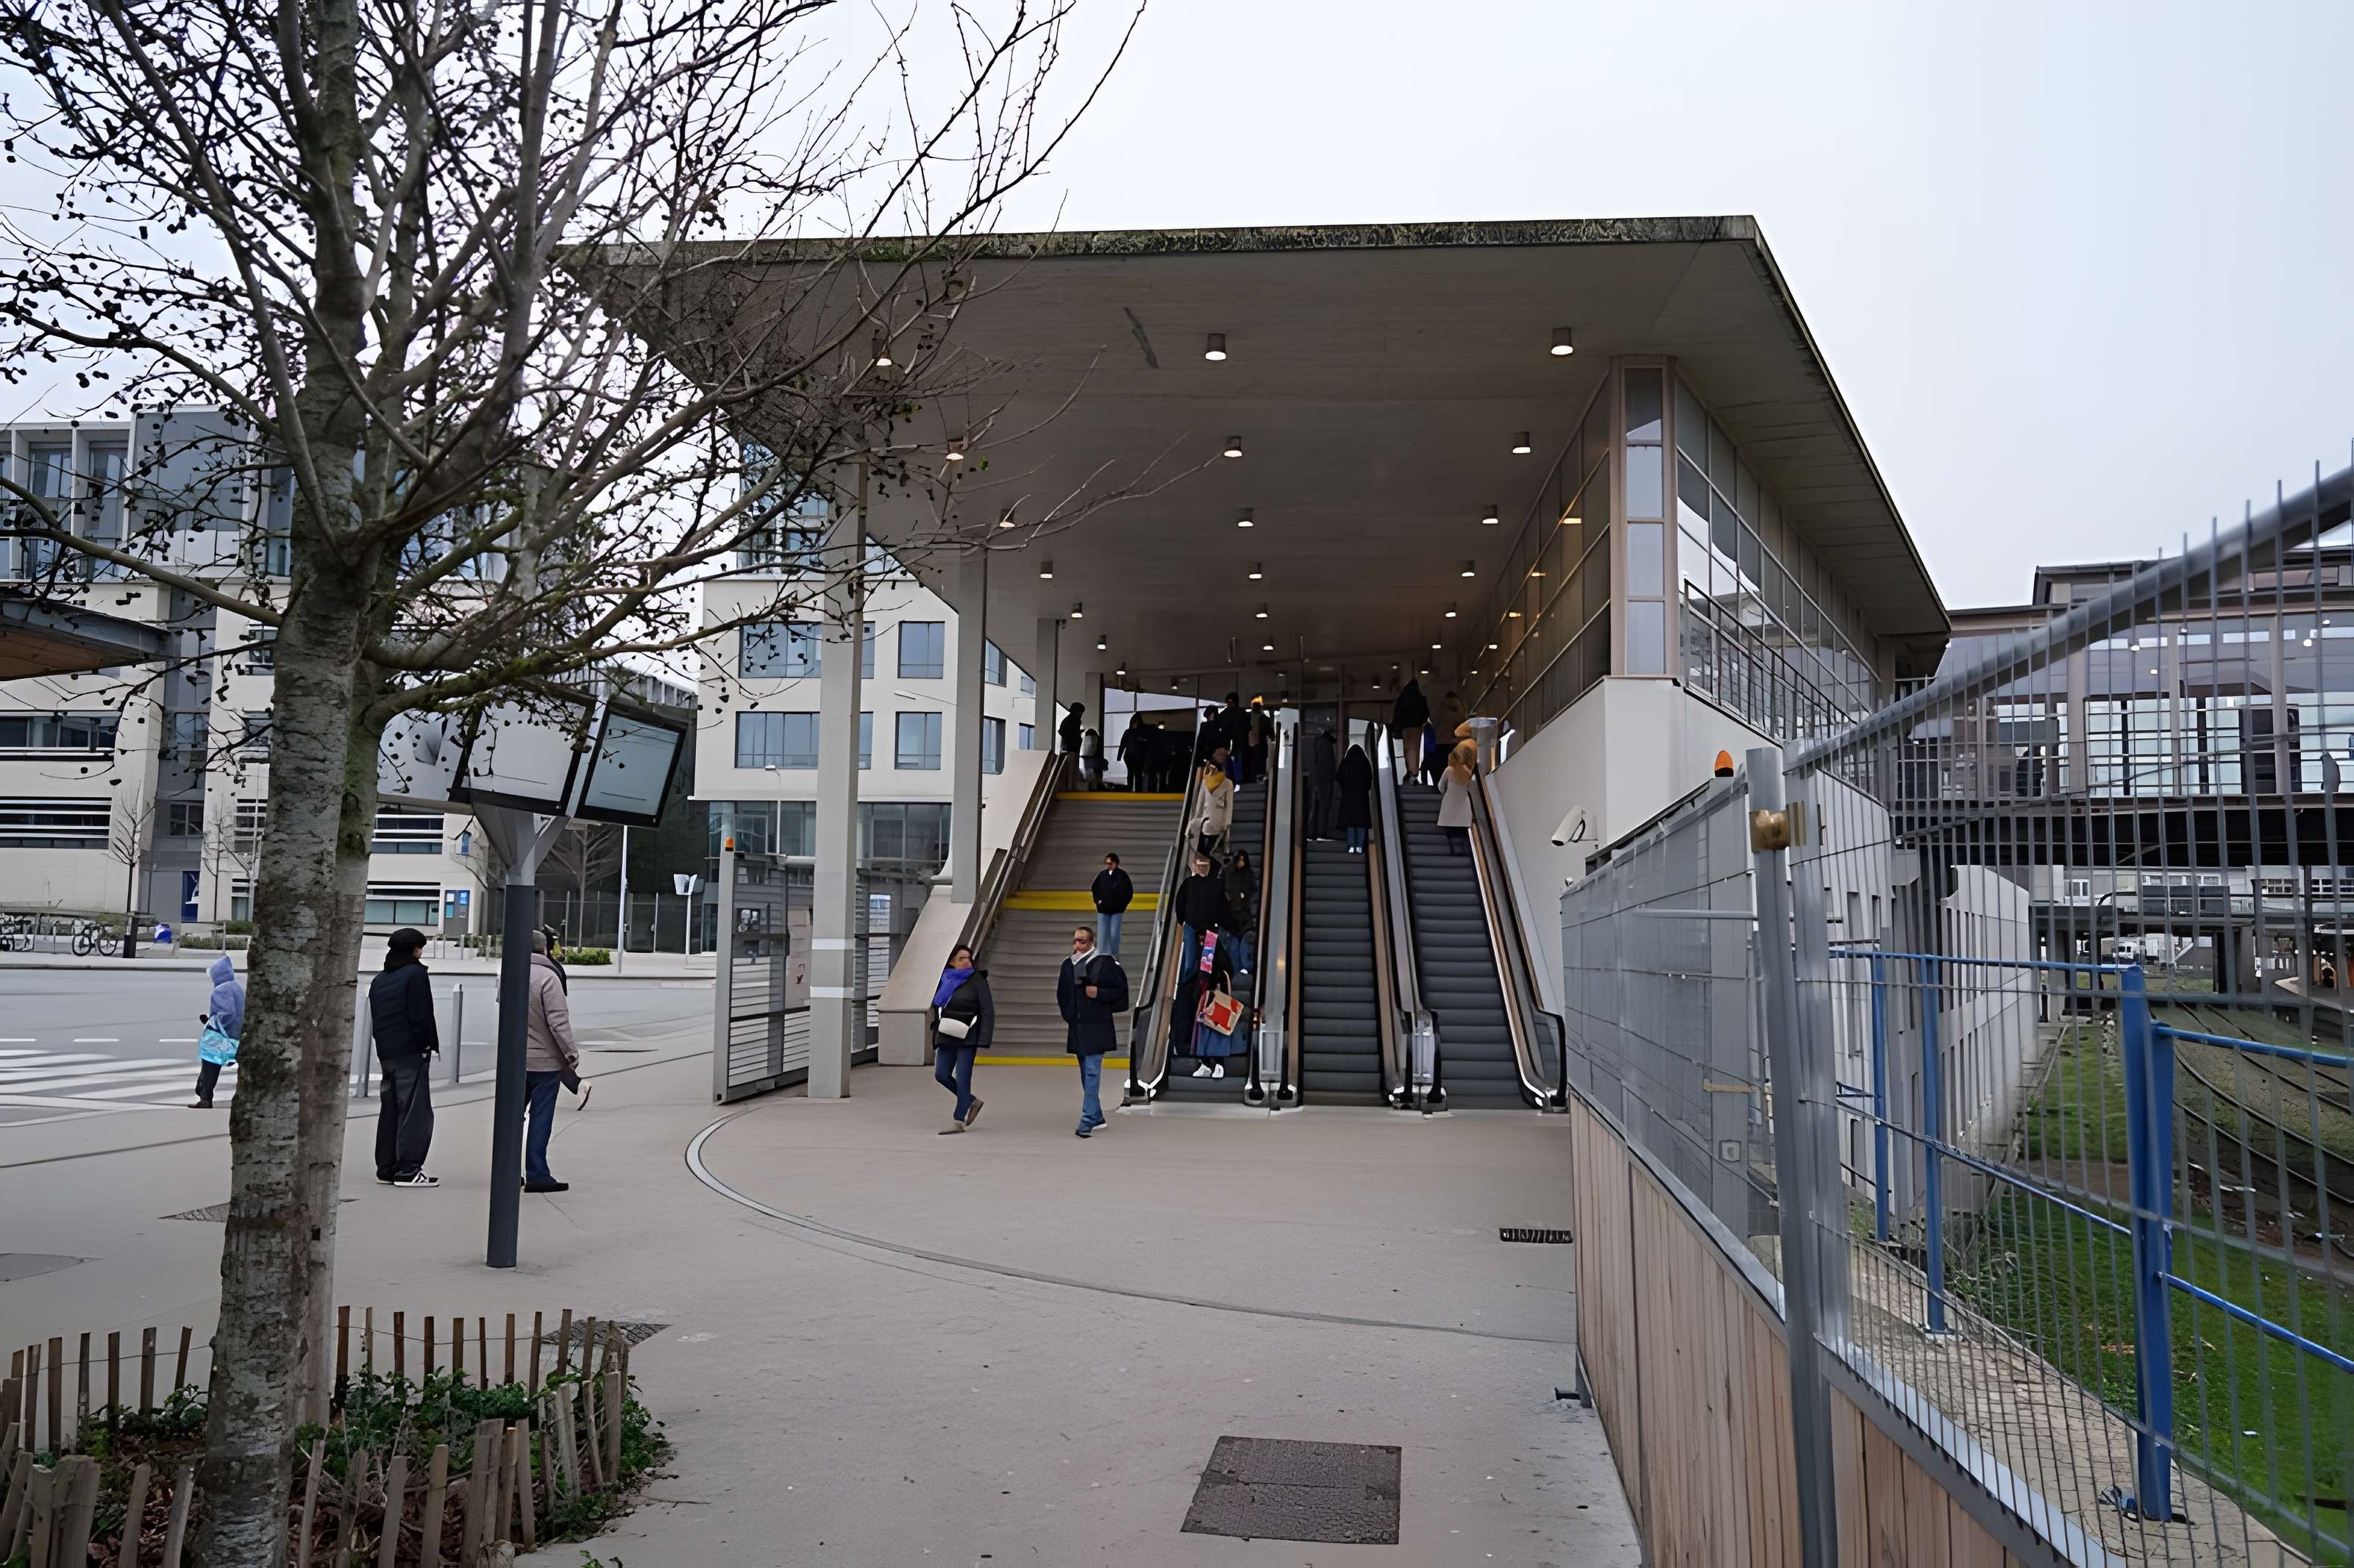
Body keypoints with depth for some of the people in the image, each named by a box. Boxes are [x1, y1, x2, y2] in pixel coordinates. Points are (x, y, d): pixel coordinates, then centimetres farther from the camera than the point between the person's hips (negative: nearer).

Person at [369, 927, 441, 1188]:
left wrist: (384, 1047, 15)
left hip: (386, 1053, 8)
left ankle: (386, 1169, 14)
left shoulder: (379, 980, 18)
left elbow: (375, 1019, 17)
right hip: (411, 1052, -8)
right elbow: (421, 1017, -15)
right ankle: (408, 1171, -9)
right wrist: (429, 1044, -9)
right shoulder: (416, 974, -8)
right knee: (415, 1110, -6)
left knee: (390, 1110, 12)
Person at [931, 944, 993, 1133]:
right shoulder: (945, 979, 9)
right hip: (947, 1036, 6)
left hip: (968, 1037, -6)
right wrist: (936, 1038, 13)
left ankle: (959, 1120, 5)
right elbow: (937, 1005, 16)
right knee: (941, 1075, 4)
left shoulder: (977, 980, -6)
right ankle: (972, 1101, 24)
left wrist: (983, 1042, -15)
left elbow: (988, 1012, -9)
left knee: (962, 1079, -5)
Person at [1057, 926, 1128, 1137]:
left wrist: (1098, 993, -15)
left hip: (1097, 1026, -6)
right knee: (1086, 1073, 13)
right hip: (1077, 1027, 6)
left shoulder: (1104, 962, -6)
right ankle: (1097, 1117, 25)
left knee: (1092, 1072, -12)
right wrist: (1068, 1015, 14)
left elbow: (1119, 988, -3)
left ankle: (1088, 1120, -14)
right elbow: (1062, 993, 22)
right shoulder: (1068, 964, 10)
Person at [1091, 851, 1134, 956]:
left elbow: (1129, 892, -1)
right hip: (1103, 910, 2)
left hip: (1117, 910, -2)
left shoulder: (1122, 875, -6)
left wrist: (1122, 904, -7)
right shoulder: (1102, 875, 1)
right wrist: (1098, 900, 4)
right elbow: (1094, 888, 15)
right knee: (1102, 934, 0)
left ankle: (1114, 955, 12)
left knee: (1114, 935, 0)